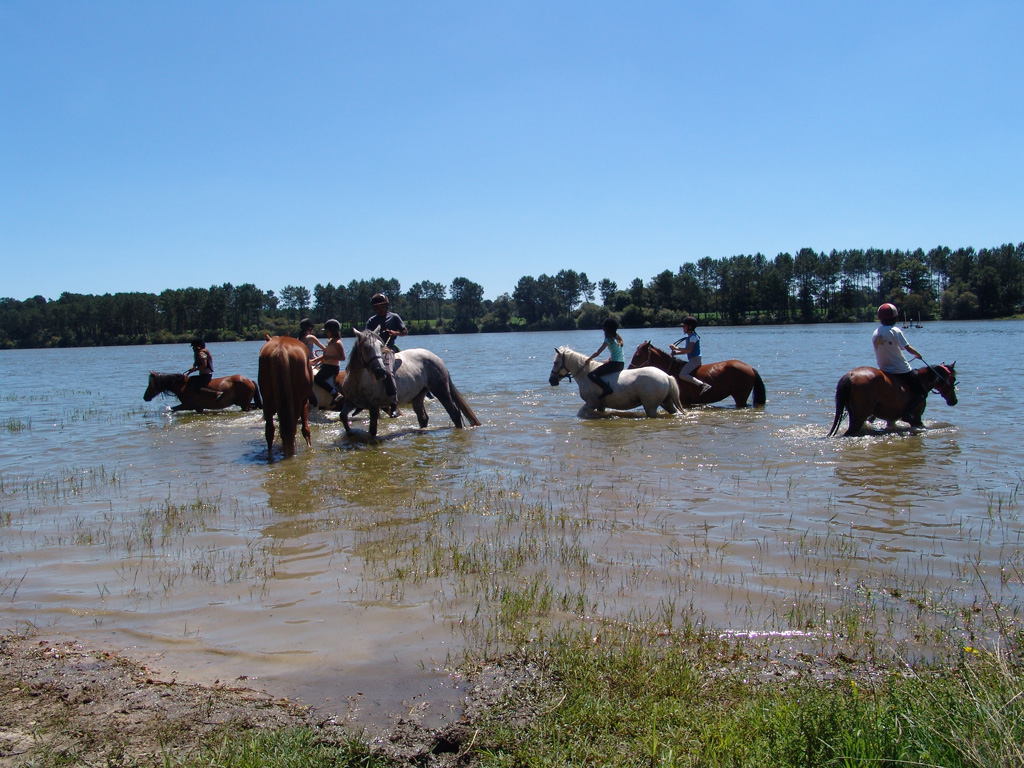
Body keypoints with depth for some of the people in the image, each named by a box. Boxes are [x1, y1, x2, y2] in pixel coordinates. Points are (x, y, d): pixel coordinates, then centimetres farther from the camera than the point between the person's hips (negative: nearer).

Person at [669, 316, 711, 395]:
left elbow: (689, 350, -23)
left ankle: (703, 385, -33)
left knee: (682, 375, -24)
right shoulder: (689, 337, 17)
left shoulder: (693, 337, -12)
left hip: (695, 359, -10)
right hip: (692, 360, 10)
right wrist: (676, 353, 8)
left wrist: (676, 348, -19)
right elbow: (687, 351, 20)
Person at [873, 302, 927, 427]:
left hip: (884, 370, 7)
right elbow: (908, 348, -14)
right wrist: (918, 354, 5)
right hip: (901, 369, -7)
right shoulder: (895, 331, -13)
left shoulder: (875, 333, 4)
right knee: (922, 392, 2)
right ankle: (909, 412, -21)